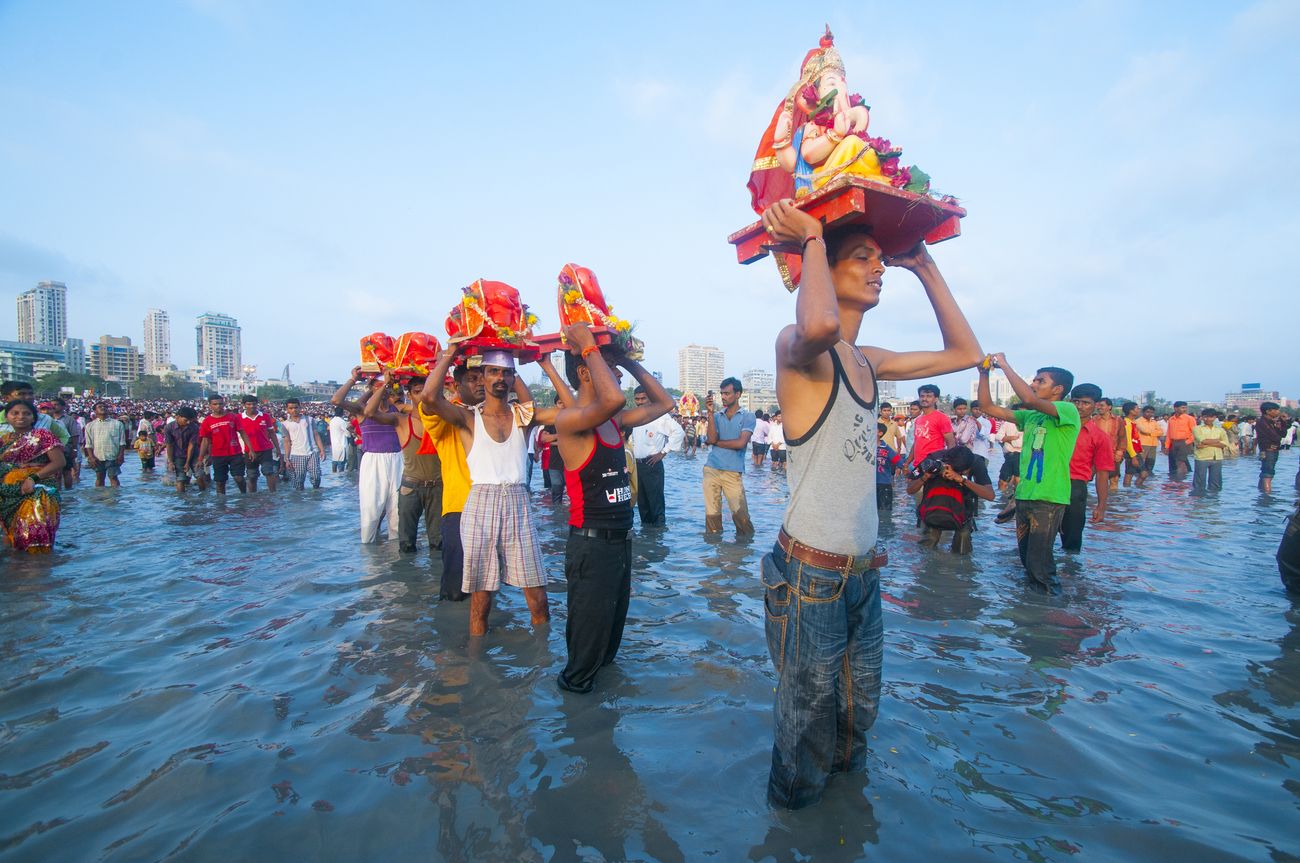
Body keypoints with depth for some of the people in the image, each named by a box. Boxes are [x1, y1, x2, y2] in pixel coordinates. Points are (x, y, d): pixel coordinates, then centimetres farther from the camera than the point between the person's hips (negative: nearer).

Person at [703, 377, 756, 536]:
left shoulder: (747, 416, 3)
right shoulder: (716, 416, 13)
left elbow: (741, 443, -10)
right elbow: (712, 438, -3)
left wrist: (716, 442, 0)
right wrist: (710, 412, -6)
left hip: (733, 472, -3)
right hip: (711, 469, 3)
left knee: (741, 515, -5)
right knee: (712, 512, 7)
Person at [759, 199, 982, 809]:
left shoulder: (867, 362, 11)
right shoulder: (796, 347, -14)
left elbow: (964, 353, 18)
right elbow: (818, 326, -39)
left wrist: (924, 265, 15)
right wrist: (813, 239, -20)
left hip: (864, 575, 8)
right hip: (811, 575, -7)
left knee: (857, 718, 23)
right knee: (809, 725, 11)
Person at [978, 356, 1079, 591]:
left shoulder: (1068, 411, -9)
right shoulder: (1030, 416, 12)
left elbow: (1029, 399, -27)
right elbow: (989, 407, 12)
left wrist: (1004, 365, -18)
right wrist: (984, 373, 3)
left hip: (1048, 499, -7)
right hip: (1024, 495, 7)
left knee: (1040, 563, -3)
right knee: (1025, 556, 17)